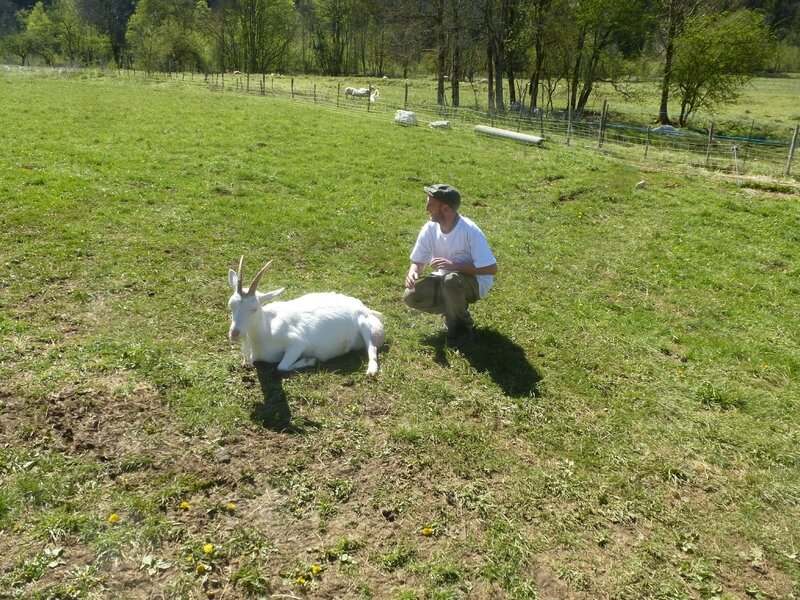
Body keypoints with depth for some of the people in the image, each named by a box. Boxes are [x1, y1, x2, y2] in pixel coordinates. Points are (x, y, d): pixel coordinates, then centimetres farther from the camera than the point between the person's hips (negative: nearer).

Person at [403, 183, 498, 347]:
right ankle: (455, 310, 7)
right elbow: (417, 262, -1)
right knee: (410, 296, -15)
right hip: (445, 279, 6)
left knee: (451, 280, -39)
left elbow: (491, 269, -27)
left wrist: (454, 266, -33)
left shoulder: (470, 231, -27)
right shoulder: (430, 229, -11)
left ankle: (464, 328, -13)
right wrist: (413, 273, -26)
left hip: (474, 281, -5)